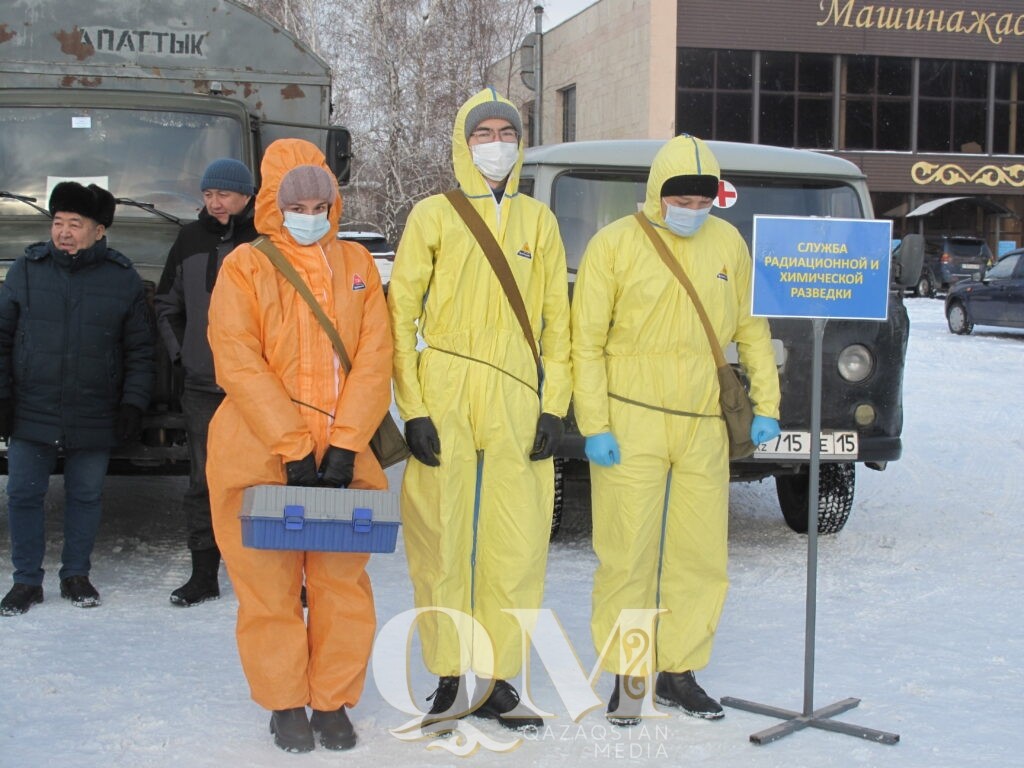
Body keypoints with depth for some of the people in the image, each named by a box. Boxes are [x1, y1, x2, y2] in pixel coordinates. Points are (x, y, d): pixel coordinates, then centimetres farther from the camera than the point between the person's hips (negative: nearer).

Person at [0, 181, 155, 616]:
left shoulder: (123, 279, 0)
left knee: (86, 496, 10)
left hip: (95, 417, -1)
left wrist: (133, 404, -4)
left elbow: (140, 351, 2)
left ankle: (76, 575, 26)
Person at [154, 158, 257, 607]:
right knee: (204, 481, 7)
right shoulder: (190, 240, 9)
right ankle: (203, 574, 15)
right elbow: (167, 305, 19)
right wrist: (179, 352, 9)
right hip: (203, 385, 3)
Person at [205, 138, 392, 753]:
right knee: (269, 585, 3)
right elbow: (239, 365, -8)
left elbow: (375, 358, 2)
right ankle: (285, 705, 17)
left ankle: (333, 703, 15)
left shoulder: (357, 264, 10)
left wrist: (344, 444, -10)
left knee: (343, 583, 2)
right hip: (259, 455, -2)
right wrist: (294, 448, -14)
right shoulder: (245, 267, 1)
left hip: (341, 455, 2)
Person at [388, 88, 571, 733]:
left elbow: (557, 319, 13)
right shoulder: (433, 215, 6)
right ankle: (452, 680, 11)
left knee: (518, 547, 2)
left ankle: (499, 680, 15)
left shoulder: (538, 221, 15)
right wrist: (413, 408, -7)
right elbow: (401, 313, 1)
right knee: (442, 541, -1)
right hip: (446, 398, -2)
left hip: (517, 404, 3)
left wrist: (554, 406, 4)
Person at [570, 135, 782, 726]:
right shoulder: (615, 245, -3)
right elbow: (586, 342, -4)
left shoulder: (728, 243, 8)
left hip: (704, 425, 4)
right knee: (628, 554, -1)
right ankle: (627, 676, 13)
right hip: (631, 422, -4)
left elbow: (751, 329, 15)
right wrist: (594, 425, -10)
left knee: (703, 554, 8)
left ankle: (680, 671, 22)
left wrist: (766, 404, 8)